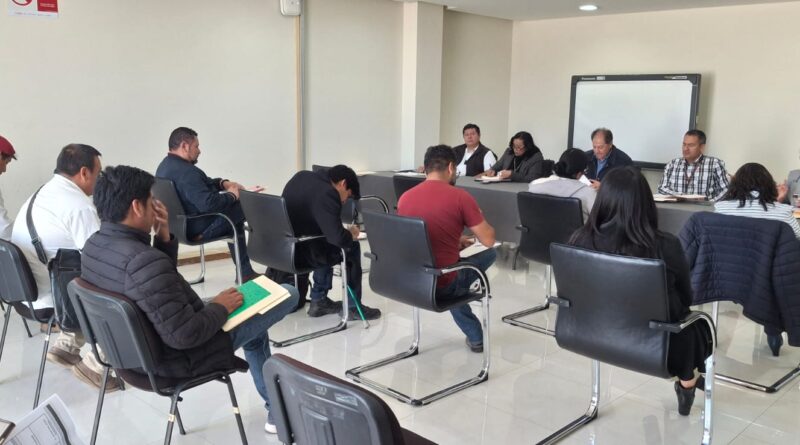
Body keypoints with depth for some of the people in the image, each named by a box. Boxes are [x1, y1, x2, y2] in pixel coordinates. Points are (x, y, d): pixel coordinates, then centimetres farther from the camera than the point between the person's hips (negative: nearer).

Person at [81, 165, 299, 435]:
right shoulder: (144, 261, -34)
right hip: (182, 358, -9)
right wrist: (220, 307, -15)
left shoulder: (94, 245, -3)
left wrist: (164, 237, -6)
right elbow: (184, 336, -32)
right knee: (288, 294, 2)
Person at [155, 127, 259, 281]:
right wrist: (231, 195, -16)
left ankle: (245, 272, 24)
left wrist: (223, 183, 4)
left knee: (235, 213, 24)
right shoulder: (185, 171, -26)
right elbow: (209, 204, -34)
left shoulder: (166, 165, 9)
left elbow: (202, 184, 19)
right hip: (197, 228, -11)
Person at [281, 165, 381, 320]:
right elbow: (337, 237, -24)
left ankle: (319, 301, 33)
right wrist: (351, 234, -2)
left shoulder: (301, 176, 10)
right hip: (297, 252, -9)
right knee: (351, 247, 7)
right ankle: (352, 307, 16)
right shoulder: (326, 193, -18)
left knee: (326, 244, 29)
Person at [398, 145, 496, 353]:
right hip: (442, 285, -5)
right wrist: (480, 219, 14)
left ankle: (474, 336, 35)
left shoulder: (405, 197, 3)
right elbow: (488, 240, -7)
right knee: (490, 253, 20)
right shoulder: (460, 197, -13)